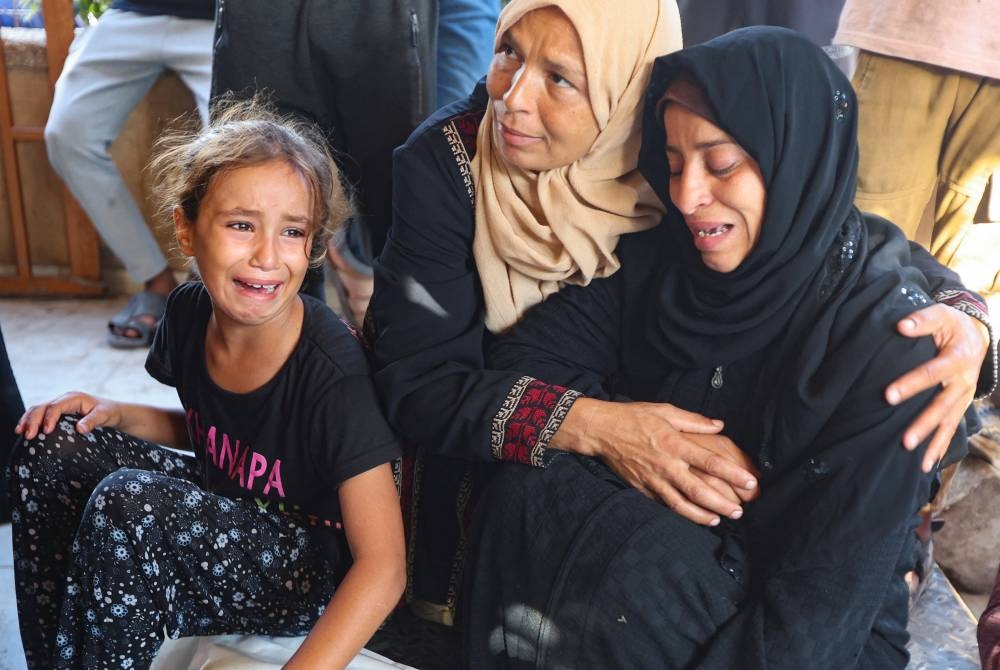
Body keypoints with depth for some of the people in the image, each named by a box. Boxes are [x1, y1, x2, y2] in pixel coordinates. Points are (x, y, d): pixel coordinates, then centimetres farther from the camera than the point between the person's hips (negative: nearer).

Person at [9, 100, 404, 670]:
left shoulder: (332, 370, -28)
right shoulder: (189, 313, -8)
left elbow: (383, 568, -28)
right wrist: (119, 414, -5)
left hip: (313, 580, -7)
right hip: (223, 515, 7)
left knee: (127, 501, -28)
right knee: (51, 445, -3)